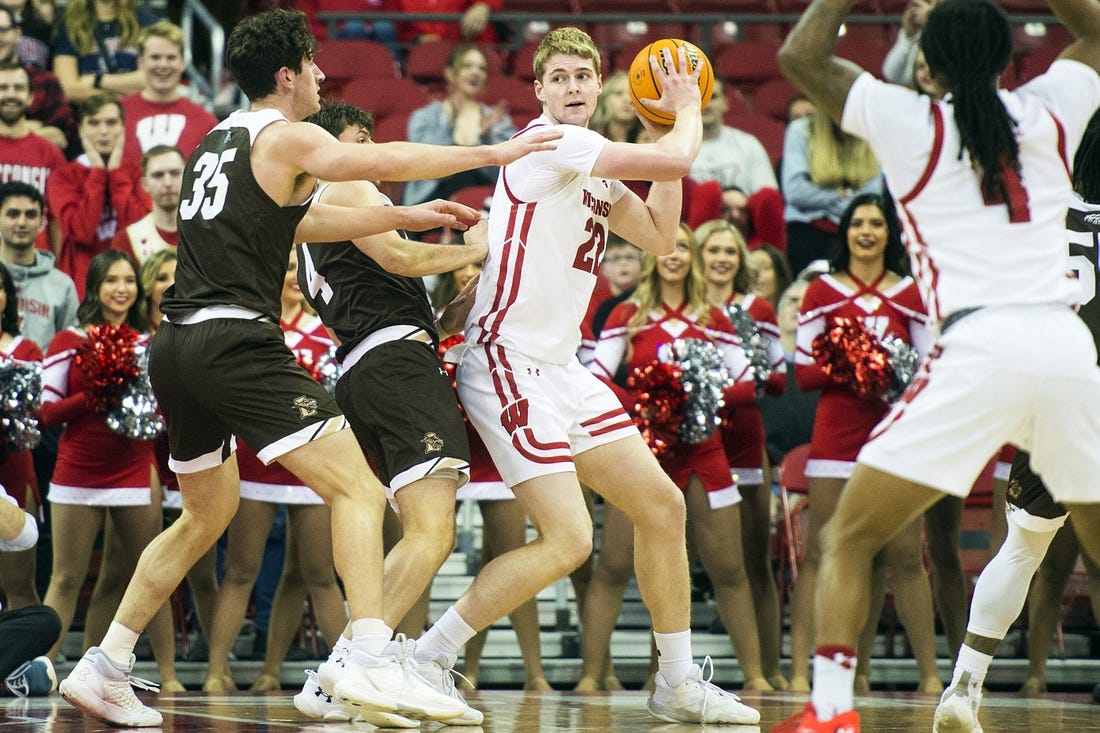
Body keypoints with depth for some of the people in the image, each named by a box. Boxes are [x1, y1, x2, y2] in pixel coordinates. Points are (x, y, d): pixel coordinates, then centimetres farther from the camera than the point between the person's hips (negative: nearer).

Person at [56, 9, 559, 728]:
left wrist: (403, 217, 29)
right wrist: (491, 153, -12)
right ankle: (373, 663, -28)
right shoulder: (286, 138, -2)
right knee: (359, 490, -11)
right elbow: (375, 161, -16)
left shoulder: (219, 139, 23)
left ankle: (103, 669, 23)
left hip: (177, 346, 9)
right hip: (237, 341, -9)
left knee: (208, 514, 25)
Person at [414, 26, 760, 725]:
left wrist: (668, 132, 12)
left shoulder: (593, 170, 15)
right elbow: (676, 161, -19)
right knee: (567, 540, -18)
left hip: (562, 366, 10)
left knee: (662, 505, 11)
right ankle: (423, 661, -10)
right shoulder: (550, 143, -15)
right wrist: (687, 111, 2)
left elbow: (658, 236, 17)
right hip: (510, 362, -10)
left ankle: (679, 682, 22)